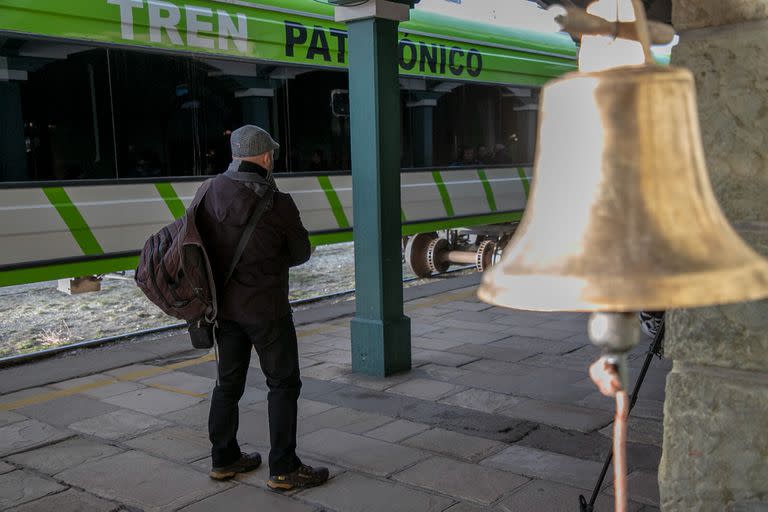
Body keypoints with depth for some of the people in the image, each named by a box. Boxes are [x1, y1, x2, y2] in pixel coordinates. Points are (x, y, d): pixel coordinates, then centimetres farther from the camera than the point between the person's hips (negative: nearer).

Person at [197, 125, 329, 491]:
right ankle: (283, 470, 8)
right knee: (283, 384, 5)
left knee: (229, 381, 17)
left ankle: (223, 459, 28)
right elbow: (301, 253, -3)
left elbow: (203, 241, 7)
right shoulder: (277, 203, -16)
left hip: (224, 304, 6)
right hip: (265, 307, -6)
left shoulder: (212, 192, -2)